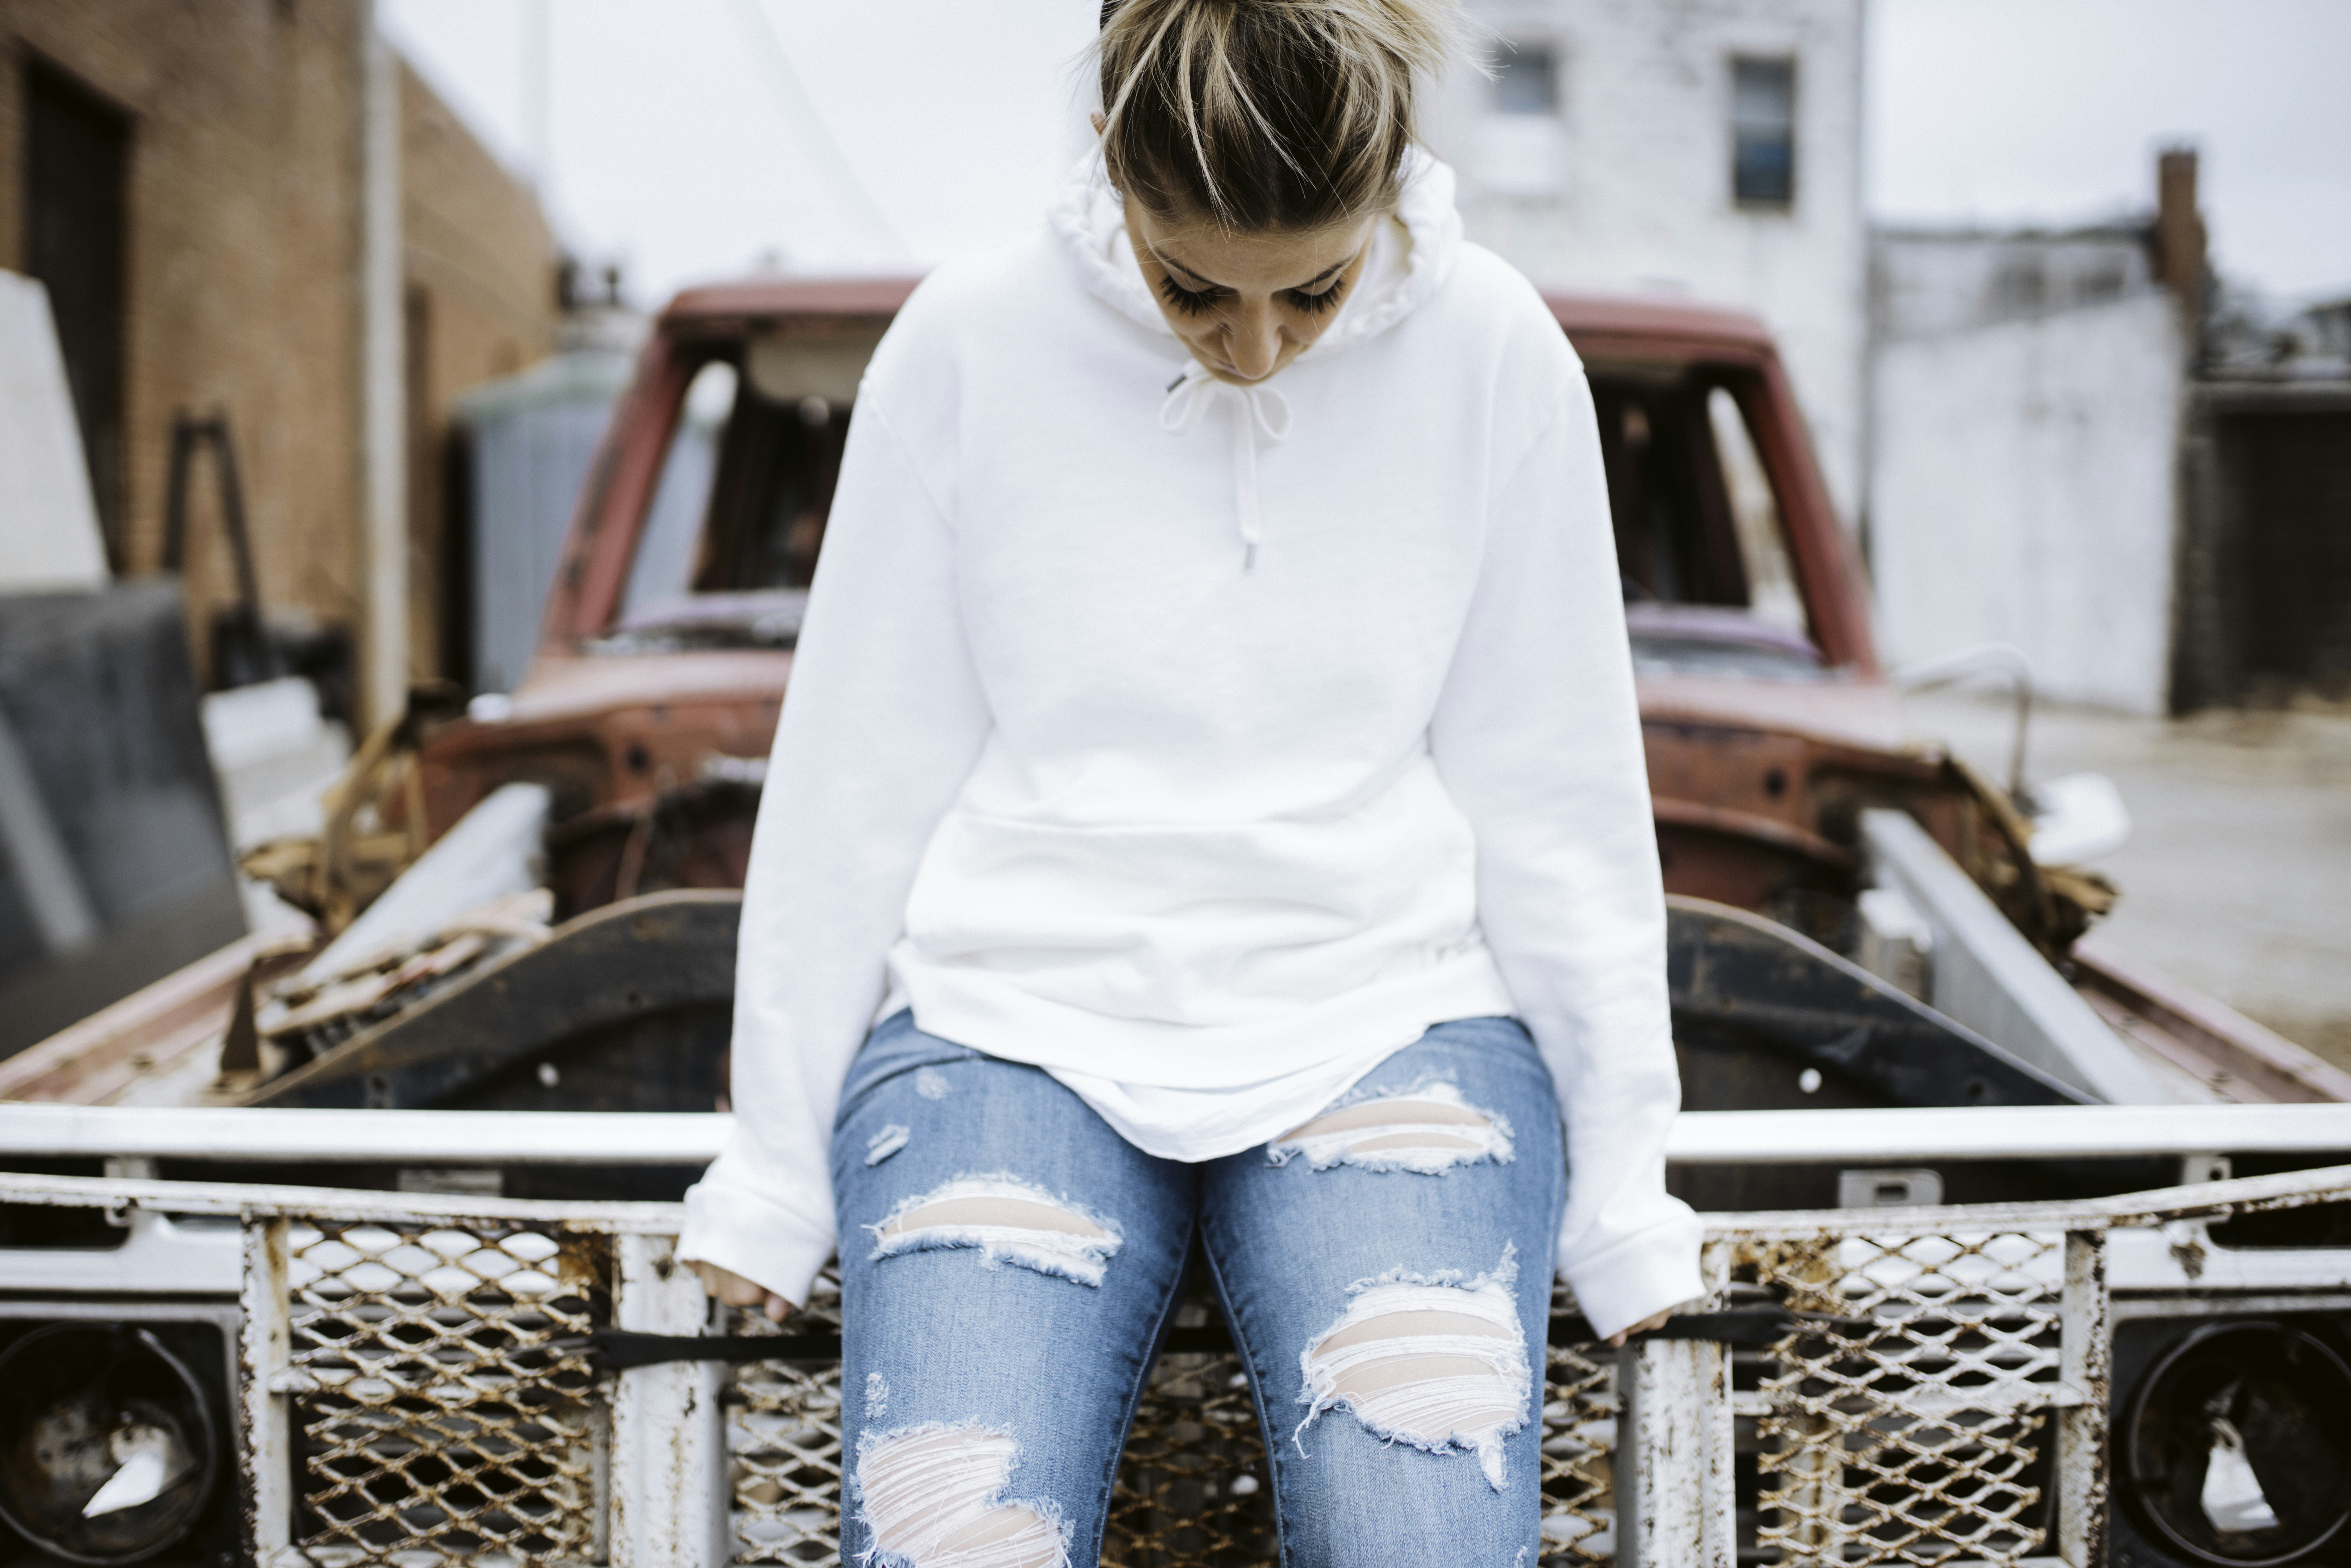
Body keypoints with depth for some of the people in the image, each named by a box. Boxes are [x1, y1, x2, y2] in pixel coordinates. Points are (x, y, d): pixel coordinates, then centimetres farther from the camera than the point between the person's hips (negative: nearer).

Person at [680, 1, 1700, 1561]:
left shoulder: (1493, 353, -2)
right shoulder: (974, 341, -3)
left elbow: (1559, 802, 4)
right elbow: (854, 784, 3)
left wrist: (1620, 1207, 6)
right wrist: (773, 1181, 5)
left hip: (1395, 1028, 0)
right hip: (1014, 1025, 0)